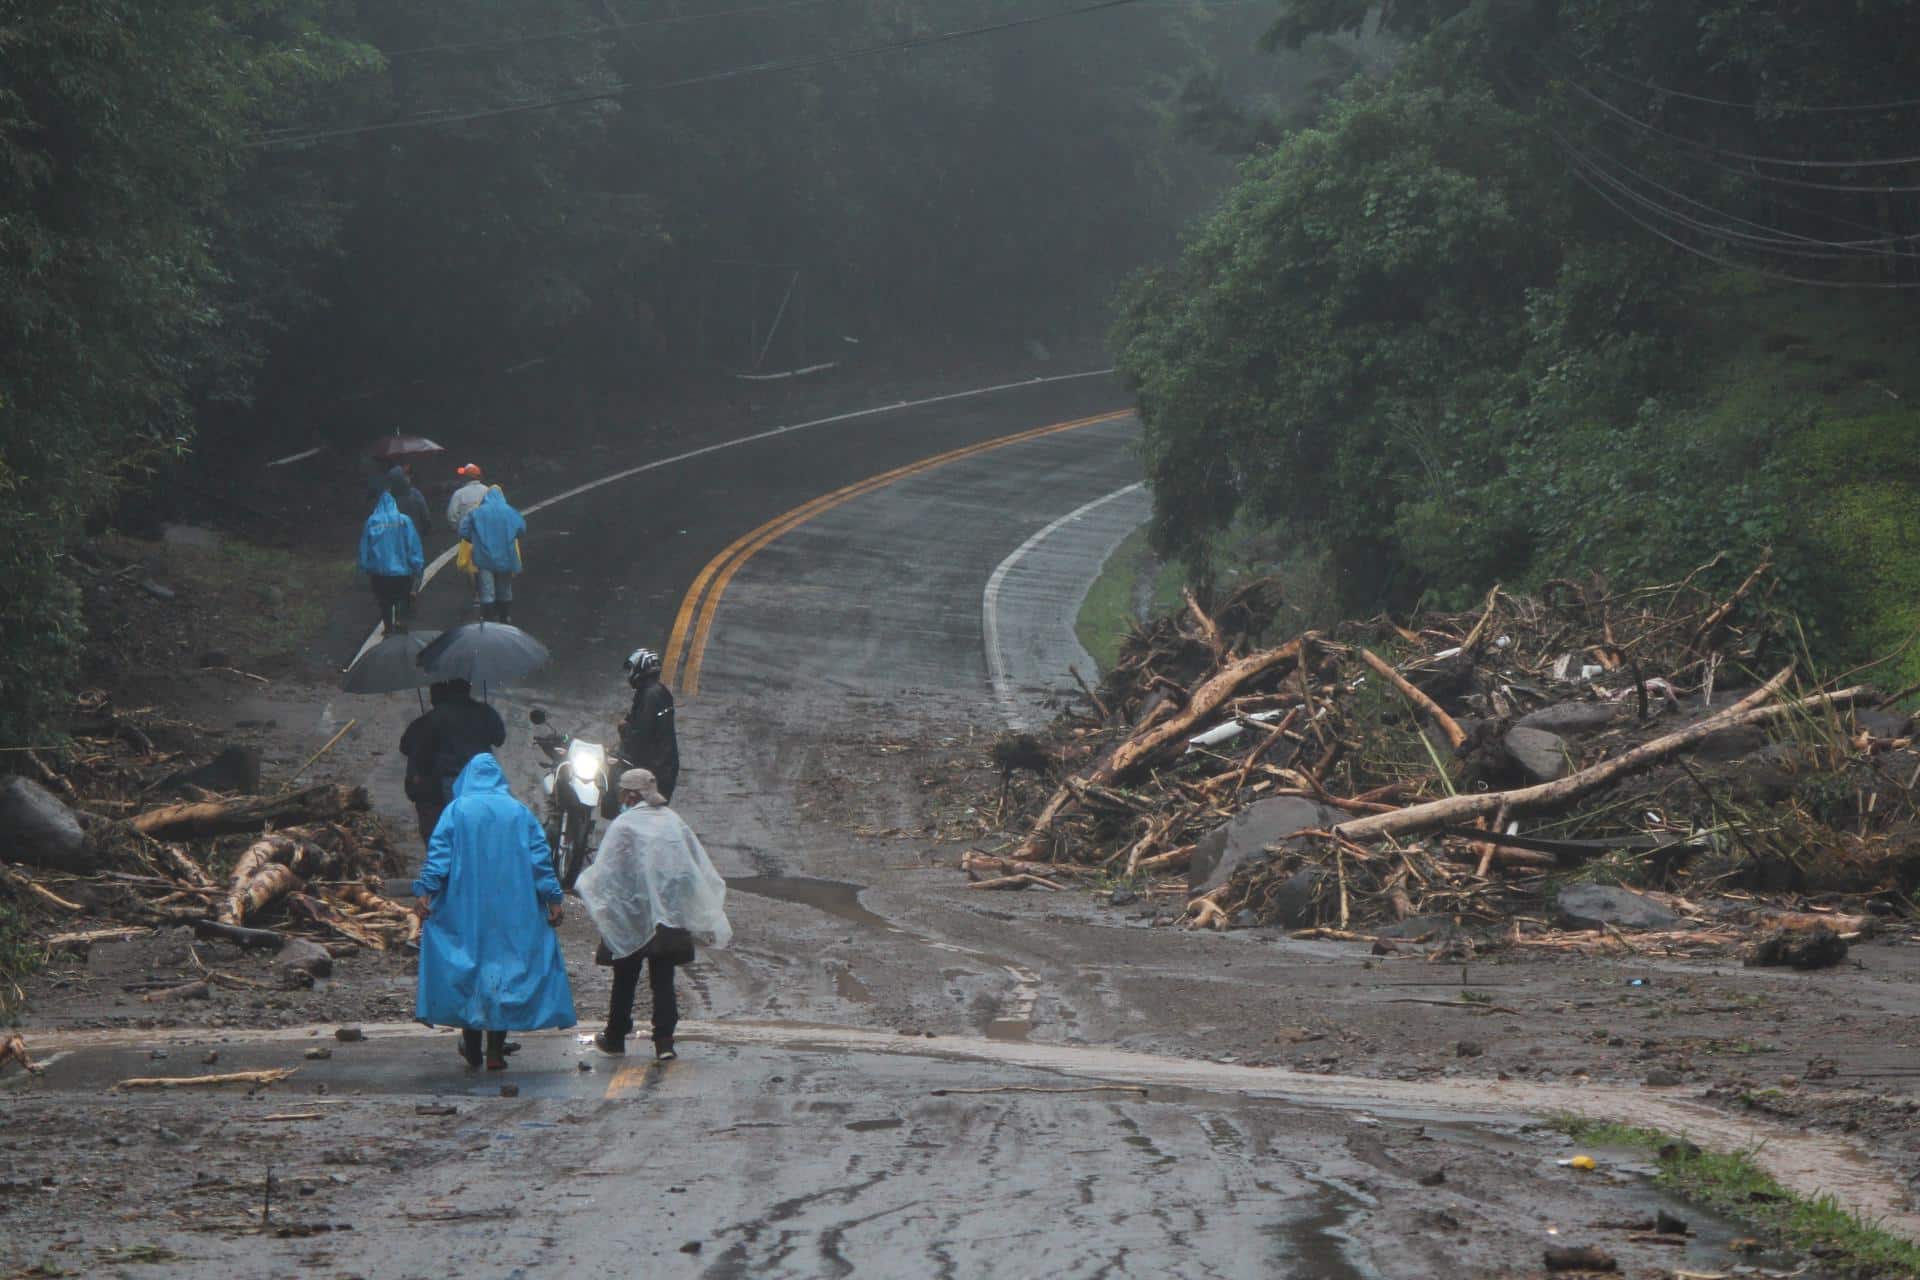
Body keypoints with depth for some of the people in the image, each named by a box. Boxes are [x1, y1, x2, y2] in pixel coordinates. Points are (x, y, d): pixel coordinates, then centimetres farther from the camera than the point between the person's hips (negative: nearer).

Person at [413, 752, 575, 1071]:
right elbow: (540, 856, 1)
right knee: (504, 968, 5)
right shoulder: (519, 812, 5)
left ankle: (472, 1046, 12)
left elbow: (438, 853, -8)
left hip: (465, 907, -1)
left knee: (466, 968, 9)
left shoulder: (457, 810, 1)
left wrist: (426, 891, -12)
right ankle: (496, 1050, 1)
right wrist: (552, 898, 2)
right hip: (511, 910, 1)